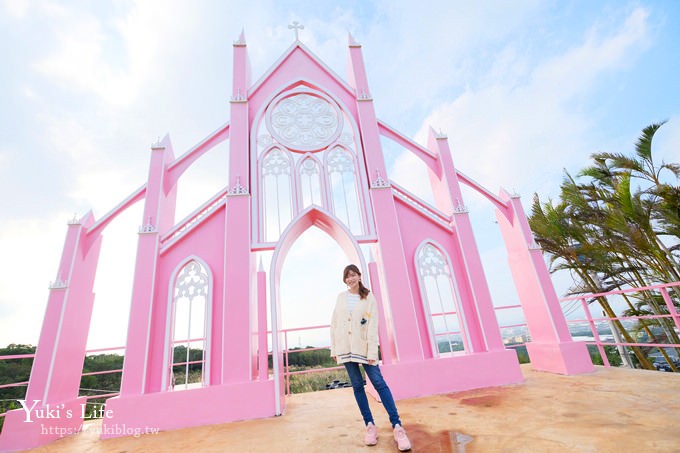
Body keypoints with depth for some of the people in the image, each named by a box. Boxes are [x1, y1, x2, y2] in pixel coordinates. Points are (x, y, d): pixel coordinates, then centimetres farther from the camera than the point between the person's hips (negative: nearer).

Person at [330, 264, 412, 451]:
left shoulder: (369, 298, -1)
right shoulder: (341, 297, 7)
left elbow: (373, 326, -6)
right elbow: (334, 323, 9)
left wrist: (372, 352, -12)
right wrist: (334, 349, 6)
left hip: (363, 347, -3)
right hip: (345, 348, 3)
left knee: (379, 382, -7)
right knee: (357, 385, 6)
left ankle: (397, 426, -2)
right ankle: (370, 425, 16)